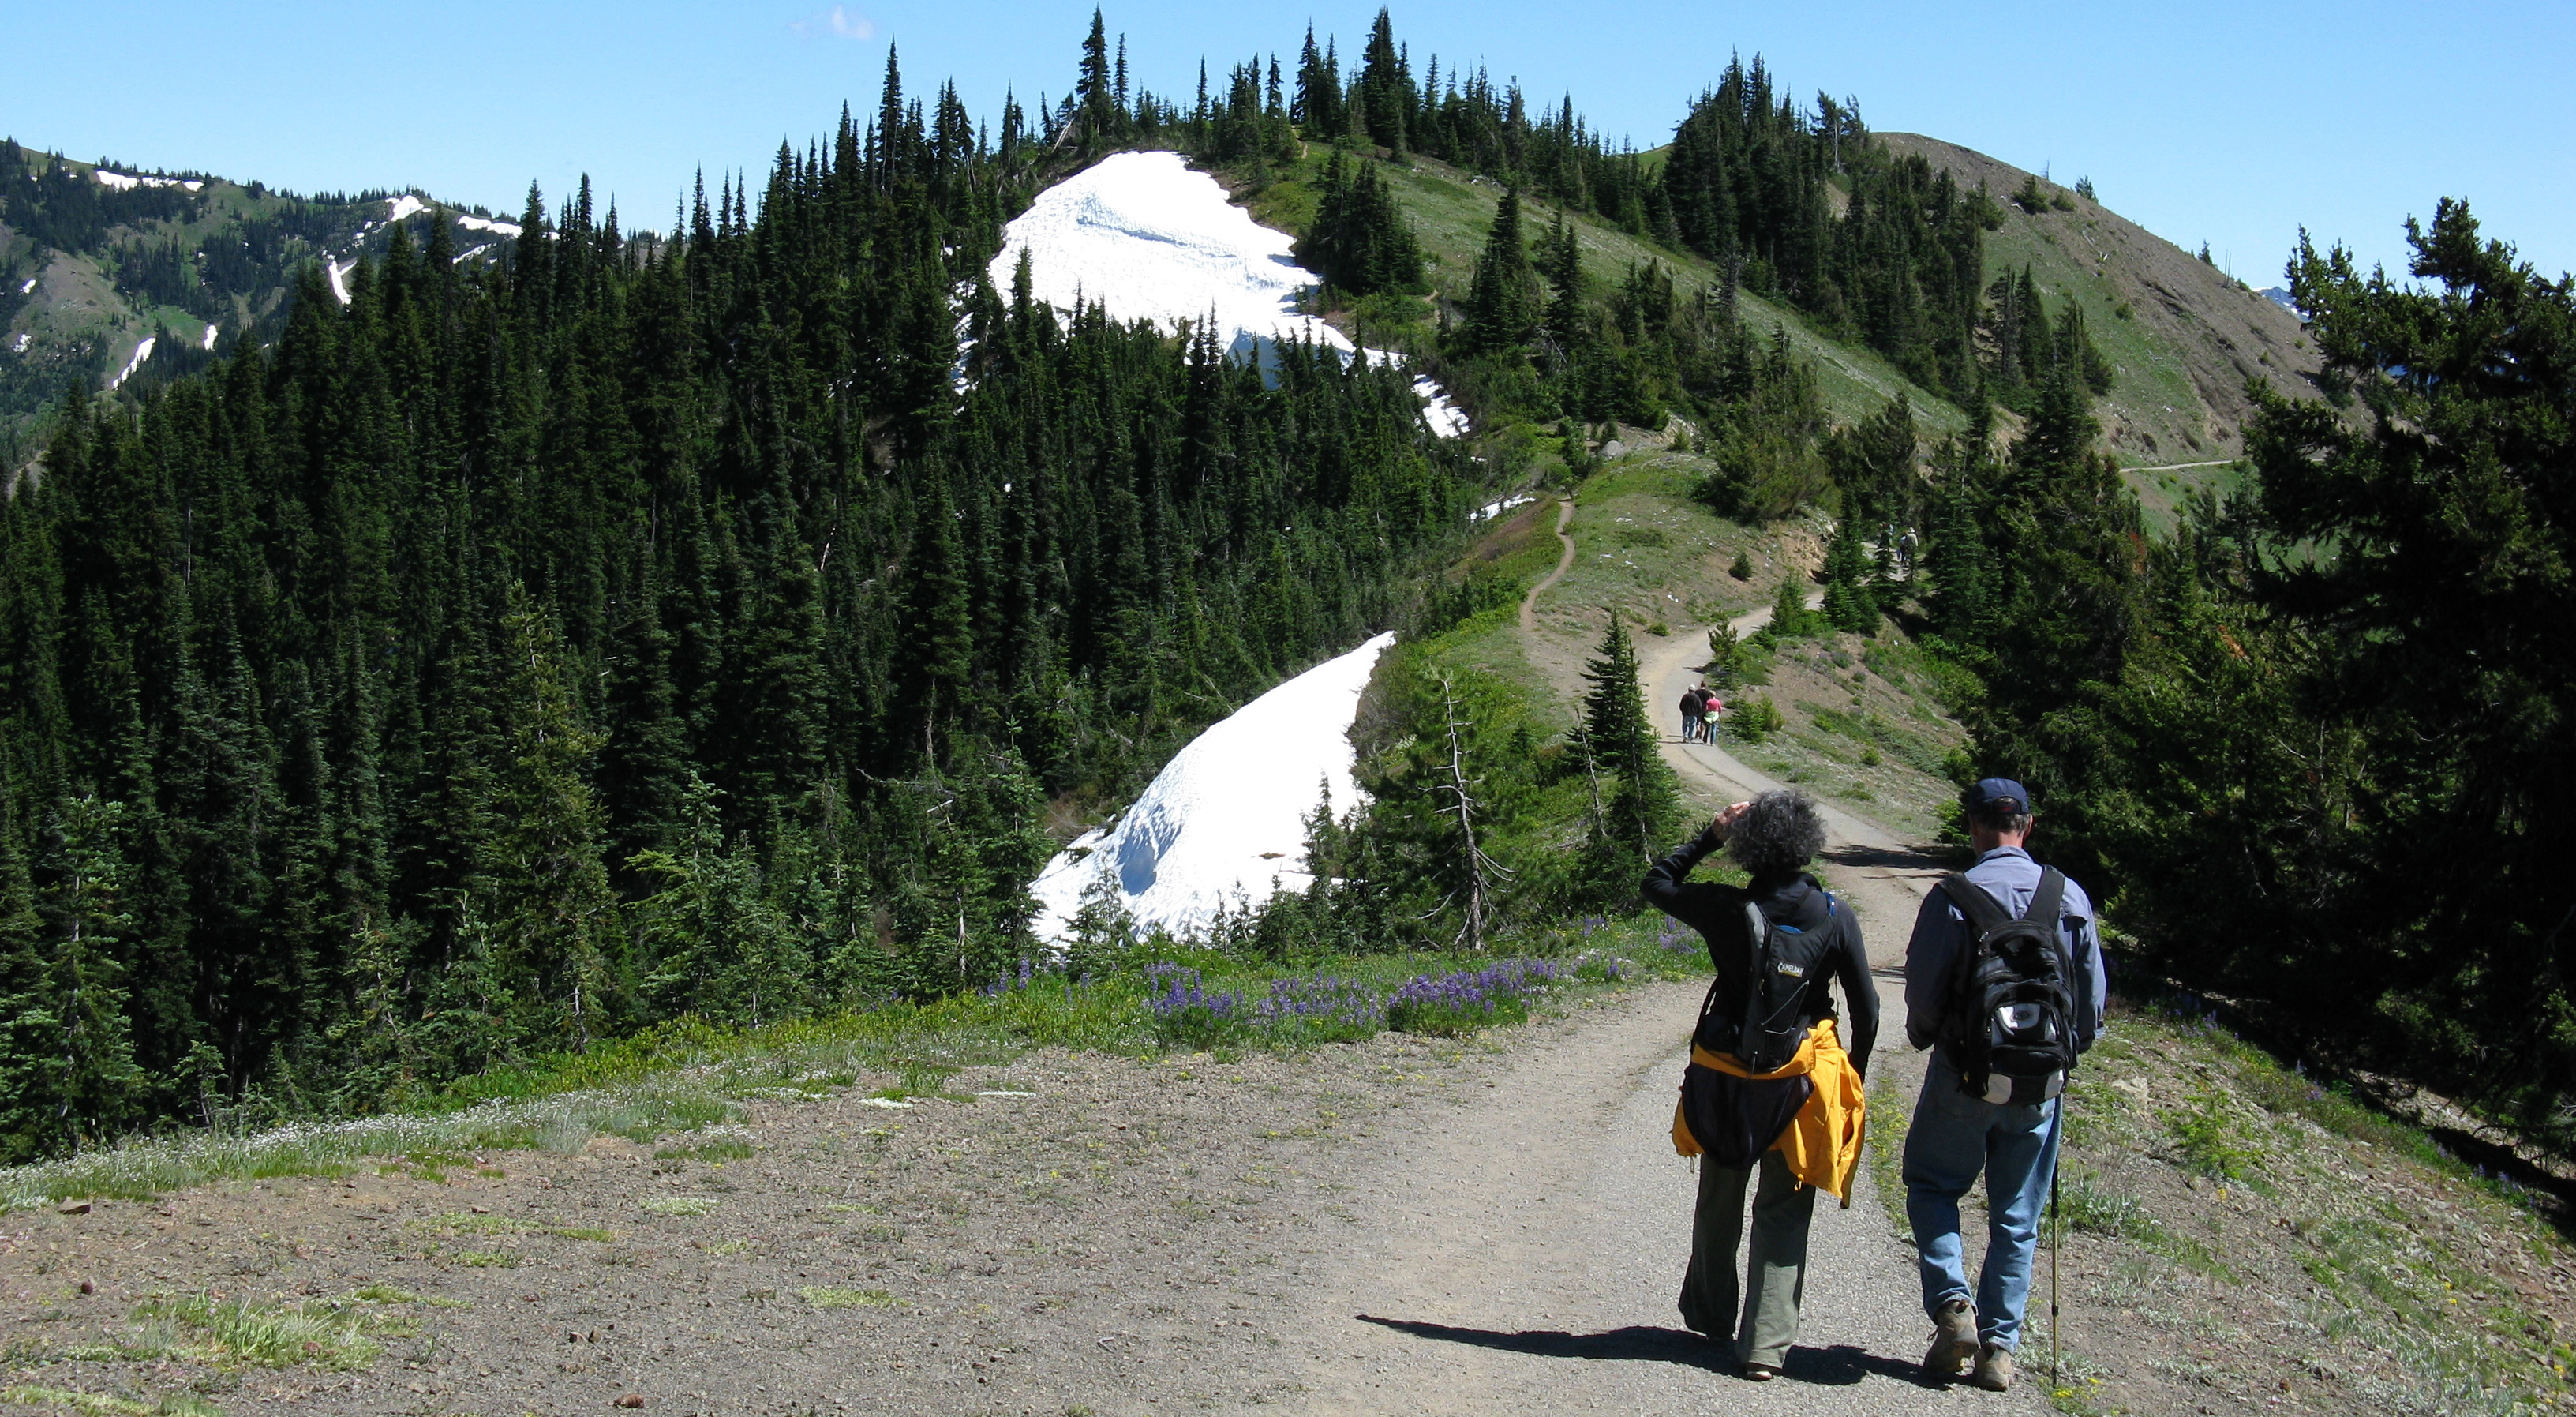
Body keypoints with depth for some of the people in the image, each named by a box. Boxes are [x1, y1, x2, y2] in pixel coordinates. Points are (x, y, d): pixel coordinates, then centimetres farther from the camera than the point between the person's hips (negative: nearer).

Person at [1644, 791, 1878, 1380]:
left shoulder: (1727, 910, -10)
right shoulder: (1835, 919, -9)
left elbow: (1658, 884, 7)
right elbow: (1866, 1008, -4)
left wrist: (1711, 837, 7)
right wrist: (1853, 1073, 10)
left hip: (1724, 1082, 1)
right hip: (1798, 1086, -1)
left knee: (1718, 1205, 19)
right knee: (1783, 1215, 5)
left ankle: (1711, 1317, 35)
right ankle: (1766, 1344, -1)